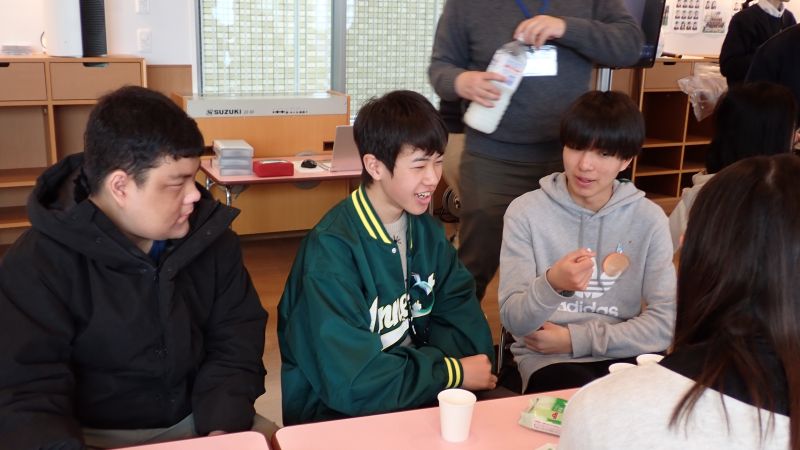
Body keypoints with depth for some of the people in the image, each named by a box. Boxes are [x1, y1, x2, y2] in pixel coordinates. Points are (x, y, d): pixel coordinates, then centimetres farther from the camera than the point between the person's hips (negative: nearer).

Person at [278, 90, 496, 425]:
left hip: (415, 393, 6)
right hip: (336, 414, -6)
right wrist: (452, 372, -15)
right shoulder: (332, 248, -21)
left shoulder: (426, 229, 2)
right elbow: (351, 383, -26)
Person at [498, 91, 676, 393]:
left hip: (623, 357, 3)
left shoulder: (649, 219, 0)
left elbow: (665, 323, -3)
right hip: (546, 359, -3)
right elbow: (514, 321, -10)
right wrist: (551, 285, -31)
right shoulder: (526, 211, -5)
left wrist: (576, 339, -10)